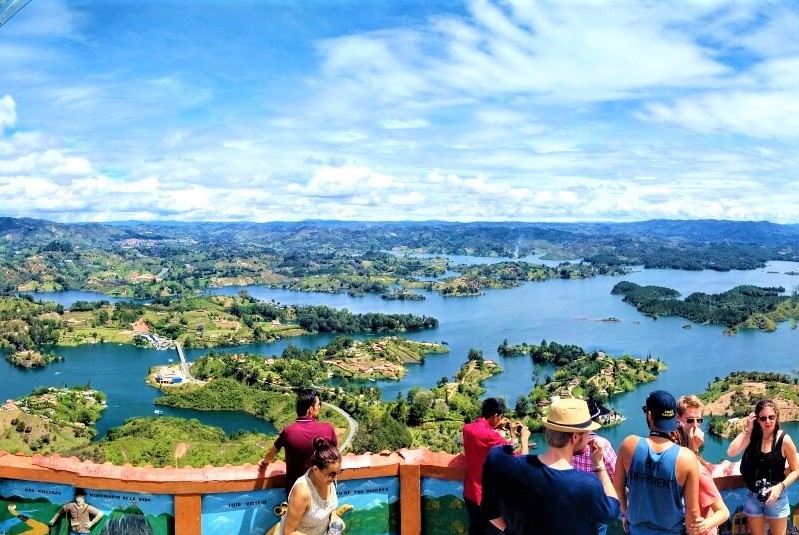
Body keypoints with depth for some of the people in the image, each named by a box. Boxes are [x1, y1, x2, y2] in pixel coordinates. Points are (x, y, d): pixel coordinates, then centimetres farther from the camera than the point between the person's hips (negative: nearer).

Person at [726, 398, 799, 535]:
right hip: (752, 496, 3)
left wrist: (780, 487, -20)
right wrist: (746, 429, -18)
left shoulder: (784, 439, -14)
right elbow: (731, 452, -19)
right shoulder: (752, 435, -6)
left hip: (776, 496, -3)